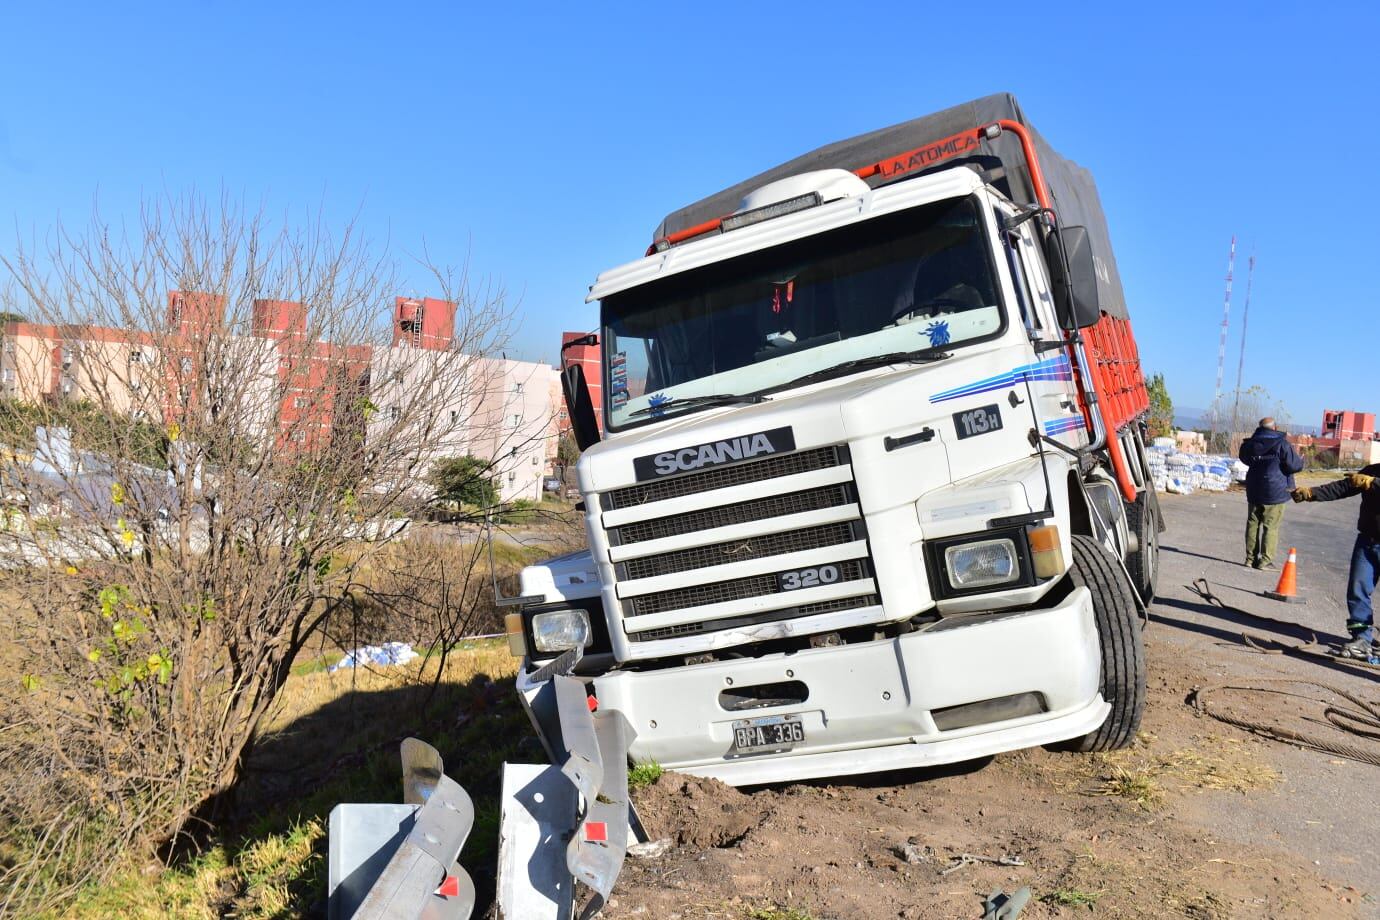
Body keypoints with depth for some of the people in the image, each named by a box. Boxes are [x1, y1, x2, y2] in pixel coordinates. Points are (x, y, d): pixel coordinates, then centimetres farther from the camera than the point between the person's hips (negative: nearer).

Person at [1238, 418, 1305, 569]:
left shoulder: (1249, 444, 4)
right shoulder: (1281, 444, -13)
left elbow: (1244, 459, 22)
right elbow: (1294, 465, -10)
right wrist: (1300, 459, 11)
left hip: (1254, 490, 5)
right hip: (1275, 491, -5)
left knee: (1253, 524, 11)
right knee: (1271, 527, 0)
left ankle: (1251, 558, 13)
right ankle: (1265, 560, -2)